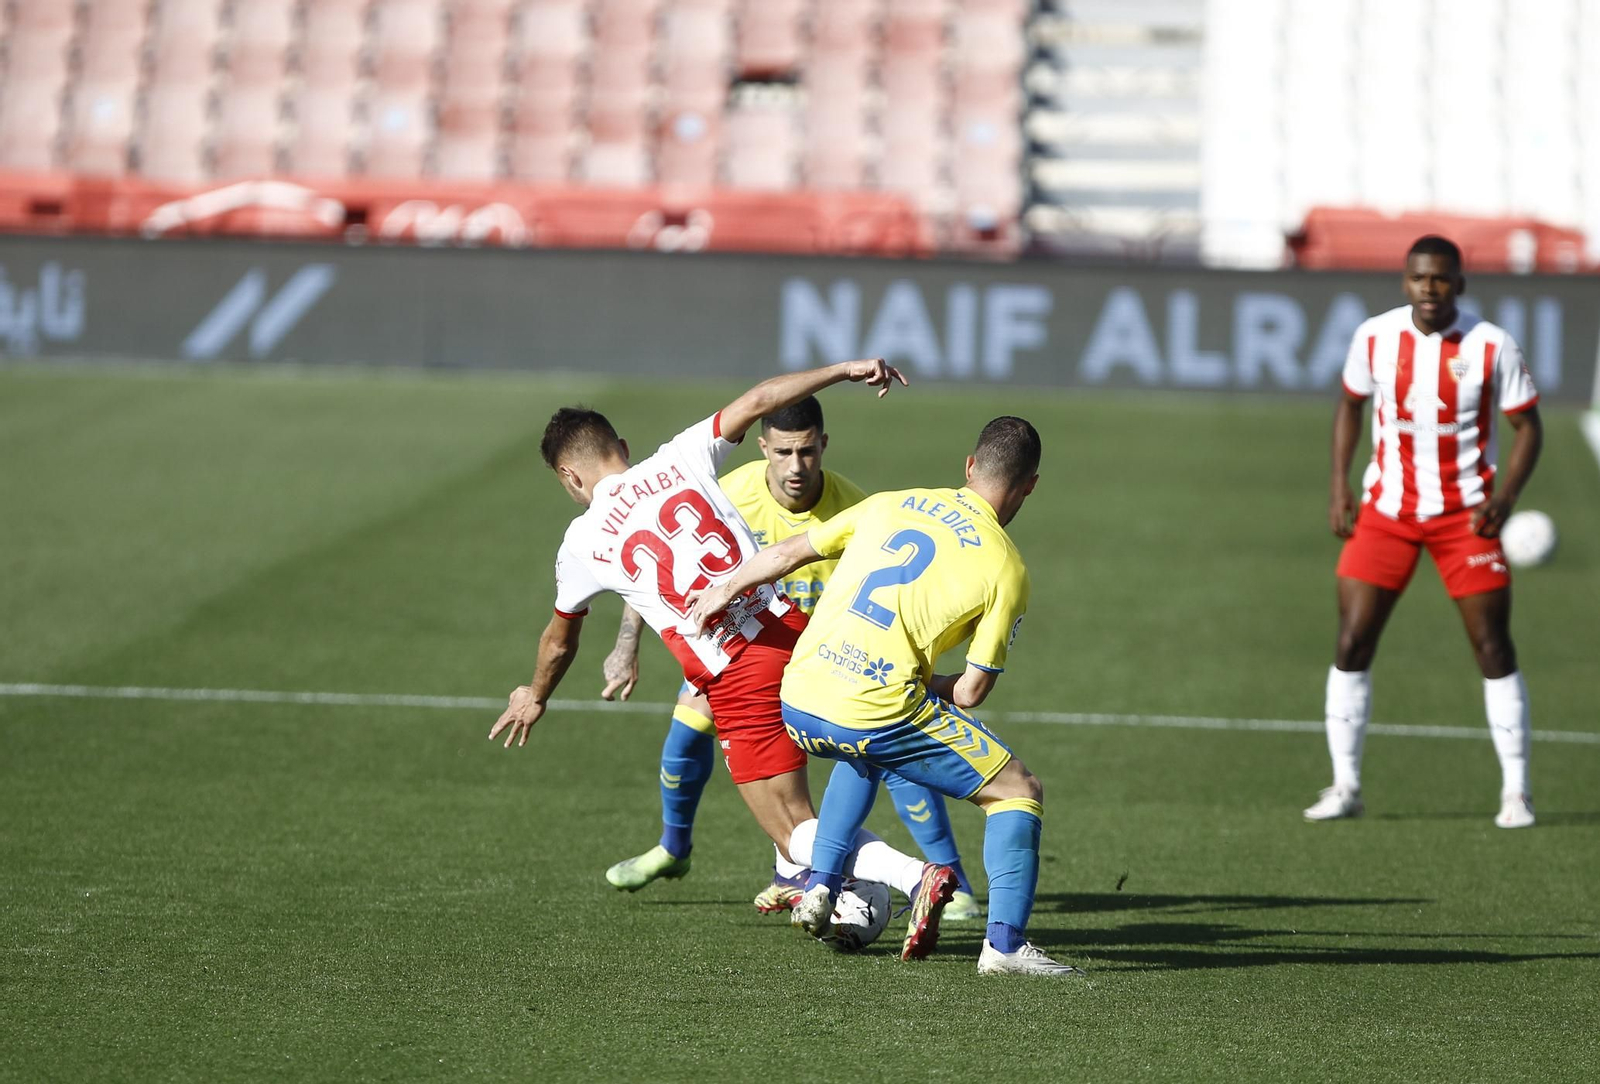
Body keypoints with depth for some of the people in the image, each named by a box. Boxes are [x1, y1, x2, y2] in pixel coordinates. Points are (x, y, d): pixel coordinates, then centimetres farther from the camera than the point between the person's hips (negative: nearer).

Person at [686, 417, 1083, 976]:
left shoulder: (892, 504, 15)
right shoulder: (1007, 568, 2)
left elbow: (790, 552, 25)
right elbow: (972, 690, 3)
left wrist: (725, 589, 42)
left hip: (796, 702, 5)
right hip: (878, 710, -5)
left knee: (865, 755, 40)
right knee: (1019, 791, 9)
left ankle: (819, 890, 28)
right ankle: (1005, 943, -4)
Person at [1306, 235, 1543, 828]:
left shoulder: (1491, 346, -9)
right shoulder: (1375, 337, -2)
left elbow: (1528, 425, -2)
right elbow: (1350, 403, 14)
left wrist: (1505, 494, -17)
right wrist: (1340, 483, 4)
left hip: (1465, 514, -2)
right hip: (1387, 509, 2)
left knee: (1494, 650, -4)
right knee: (1352, 643, -5)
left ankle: (1516, 790, 5)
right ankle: (1345, 786, 5)